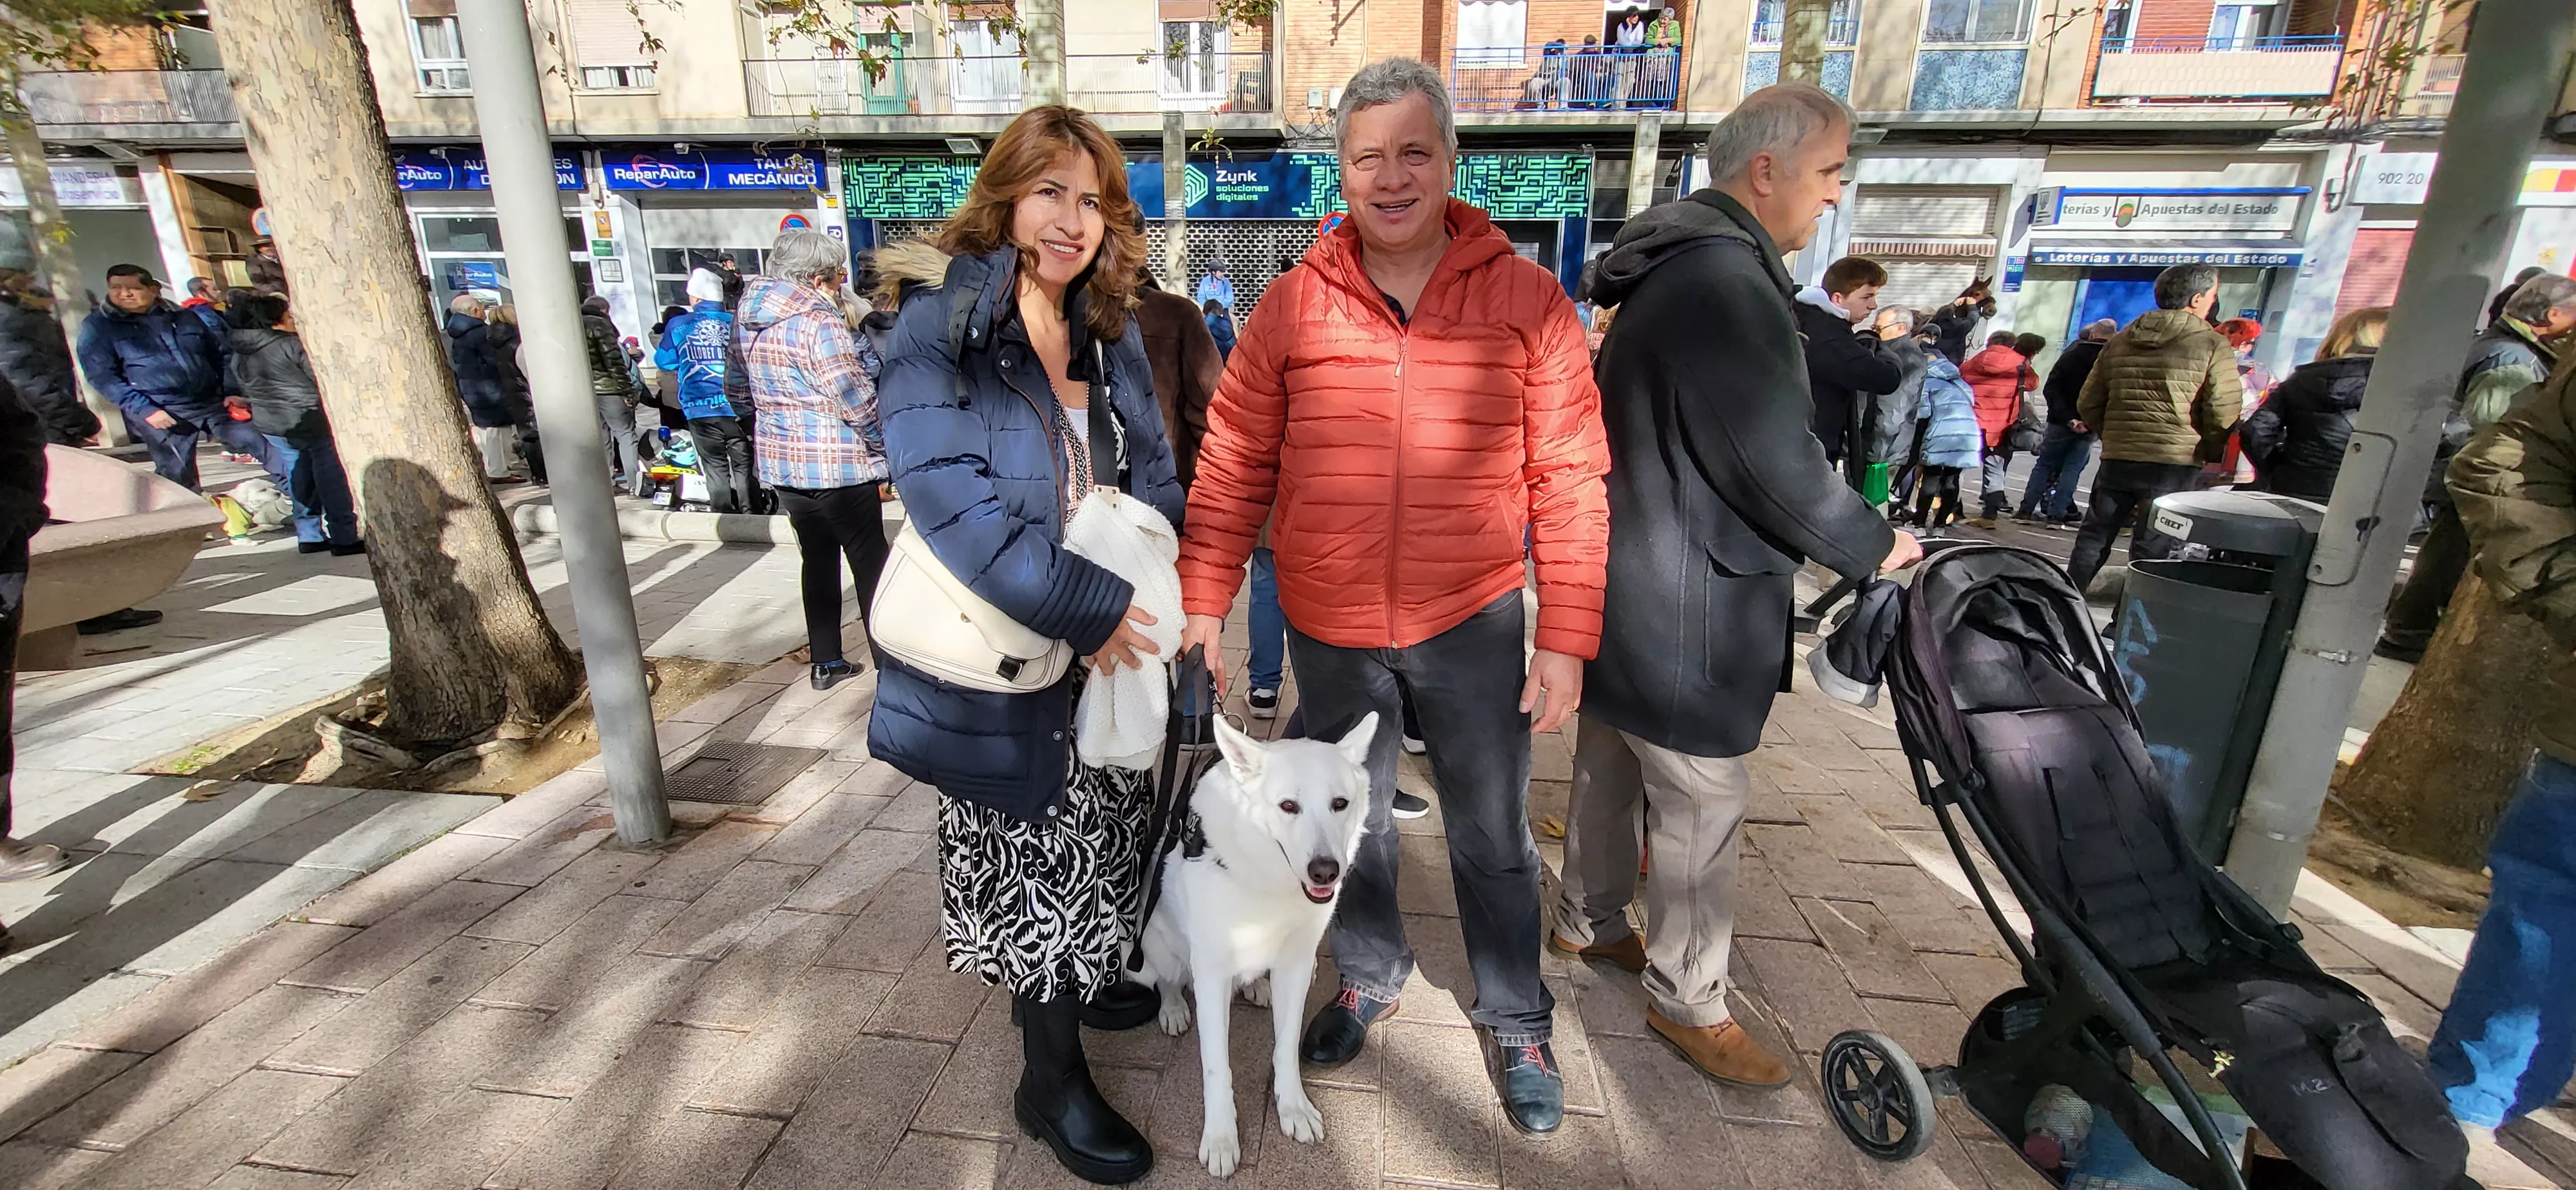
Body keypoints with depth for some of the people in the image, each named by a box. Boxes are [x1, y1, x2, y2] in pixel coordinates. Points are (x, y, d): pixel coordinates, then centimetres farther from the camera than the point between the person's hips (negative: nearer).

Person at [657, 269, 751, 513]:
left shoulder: (677, 326, 1)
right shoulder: (737, 323, 0)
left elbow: (664, 362, 12)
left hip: (701, 410, 0)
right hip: (737, 408, 0)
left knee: (715, 467, 7)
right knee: (743, 465, 8)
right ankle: (748, 516, 10)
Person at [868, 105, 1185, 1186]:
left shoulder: (1110, 333, 6)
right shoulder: (939, 325, -13)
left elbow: (1153, 471, 10)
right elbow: (949, 494, -23)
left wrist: (1144, 585, -5)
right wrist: (1085, 608, -24)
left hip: (1114, 638, 6)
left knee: (1104, 823, 19)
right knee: (1041, 844, 6)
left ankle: (1081, 982, 47)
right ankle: (1052, 1081, 28)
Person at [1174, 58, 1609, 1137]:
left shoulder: (1527, 298, -5)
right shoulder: (1292, 305, -2)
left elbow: (1569, 479, -5)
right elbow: (1234, 467, 1)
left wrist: (1566, 637, -7)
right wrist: (1205, 603, -2)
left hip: (1472, 623, -1)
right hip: (1328, 627, 2)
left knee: (1492, 837, 14)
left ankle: (1516, 1023, 39)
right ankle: (1370, 975, 46)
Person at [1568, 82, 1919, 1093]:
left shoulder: (1675, 271, 13)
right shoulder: (1727, 282, -21)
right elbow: (1780, 468, -21)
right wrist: (1874, 547, -6)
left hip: (1623, 592, 10)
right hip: (1685, 618, -10)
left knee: (1610, 773, 22)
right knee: (1701, 816, 5)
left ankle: (1588, 924, 41)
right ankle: (1687, 1002, 24)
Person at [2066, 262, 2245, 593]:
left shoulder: (2120, 340, 9)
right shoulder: (2213, 346, -6)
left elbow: (2088, 403, 10)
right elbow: (2224, 415, -9)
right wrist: (2207, 454, 7)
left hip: (2116, 460, 4)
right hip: (2174, 466, -4)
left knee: (2093, 539, 12)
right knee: (2151, 553, 1)